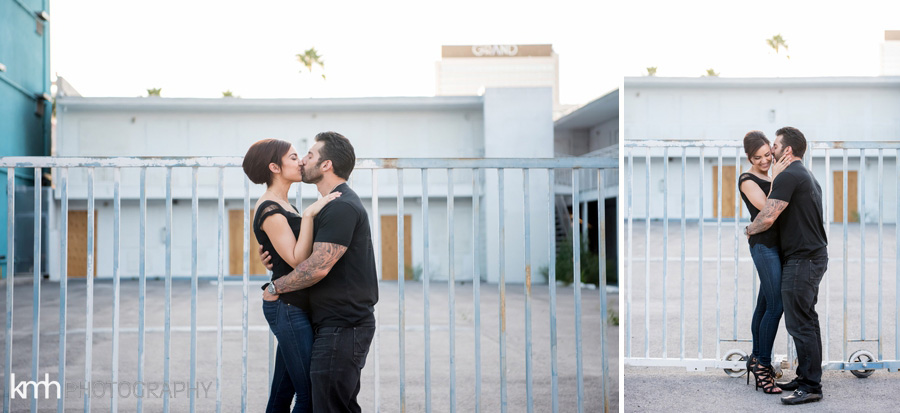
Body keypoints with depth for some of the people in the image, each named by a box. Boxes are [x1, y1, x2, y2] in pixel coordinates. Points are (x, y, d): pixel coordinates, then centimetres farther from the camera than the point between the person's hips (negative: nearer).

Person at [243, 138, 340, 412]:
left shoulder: (281, 206, 16)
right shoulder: (270, 210, -14)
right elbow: (297, 260, -22)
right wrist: (308, 214, -24)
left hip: (289, 307, 10)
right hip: (288, 308, -10)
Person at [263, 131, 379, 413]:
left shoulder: (341, 207, -17)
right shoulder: (339, 204, 19)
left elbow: (319, 268, -23)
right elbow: (319, 257, 25)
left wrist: (276, 287, -9)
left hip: (343, 327, -11)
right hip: (340, 324, 11)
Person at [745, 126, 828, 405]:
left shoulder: (788, 177, -15)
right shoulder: (808, 177, 19)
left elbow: (768, 217, -20)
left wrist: (749, 230, 1)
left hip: (802, 259, -11)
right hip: (815, 255, 11)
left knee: (800, 324, -9)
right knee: (807, 321, 14)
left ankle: (811, 387, -7)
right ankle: (806, 377, 21)